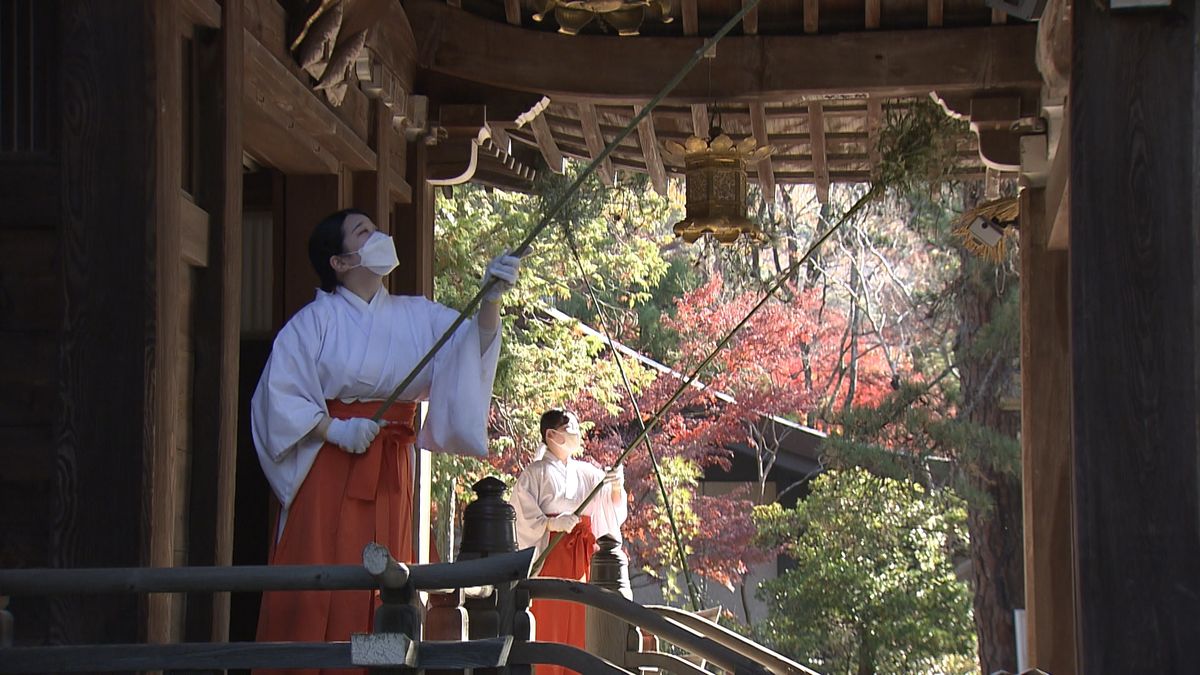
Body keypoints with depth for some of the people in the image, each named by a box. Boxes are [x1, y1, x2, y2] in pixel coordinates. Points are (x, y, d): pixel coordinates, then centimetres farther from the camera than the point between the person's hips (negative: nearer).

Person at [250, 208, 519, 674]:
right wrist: (333, 430, -15)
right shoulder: (317, 320, -2)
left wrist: (491, 300, -14)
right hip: (327, 469, -4)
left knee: (381, 595, 3)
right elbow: (278, 393, -5)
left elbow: (472, 348, 1)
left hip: (391, 473, 4)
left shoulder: (418, 316, 11)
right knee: (316, 591, -8)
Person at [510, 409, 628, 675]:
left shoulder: (586, 472, 17)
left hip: (582, 555, 5)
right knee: (549, 622, -9)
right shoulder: (535, 473, 2)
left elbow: (612, 506, 10)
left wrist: (616, 487, -11)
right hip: (550, 553, -5)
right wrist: (553, 523, -23)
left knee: (579, 621, 1)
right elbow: (524, 516, -7)